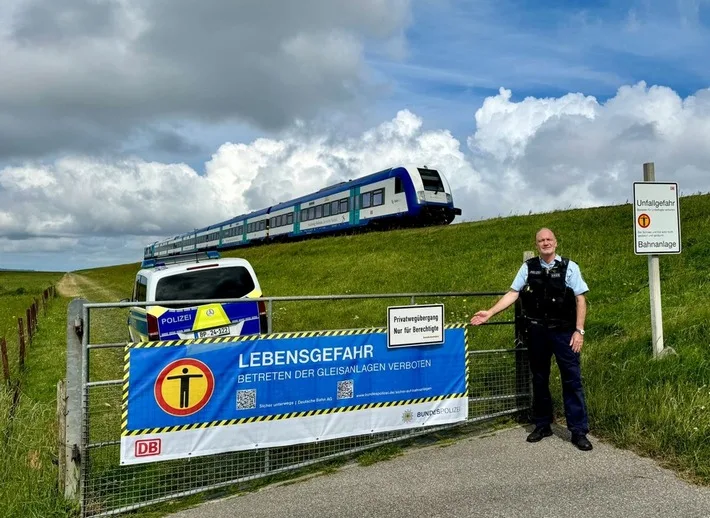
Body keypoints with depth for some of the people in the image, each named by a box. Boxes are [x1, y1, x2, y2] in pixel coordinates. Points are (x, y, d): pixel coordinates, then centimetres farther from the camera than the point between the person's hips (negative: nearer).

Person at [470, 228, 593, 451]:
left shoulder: (569, 267, -1)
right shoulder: (528, 267, 5)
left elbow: (580, 299, -2)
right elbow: (513, 293, 3)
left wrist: (579, 330, -9)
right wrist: (490, 312, -5)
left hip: (563, 332, -2)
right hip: (537, 332, 3)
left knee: (572, 380, -1)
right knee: (539, 379, 12)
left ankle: (579, 431, 9)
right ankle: (542, 425, 26)